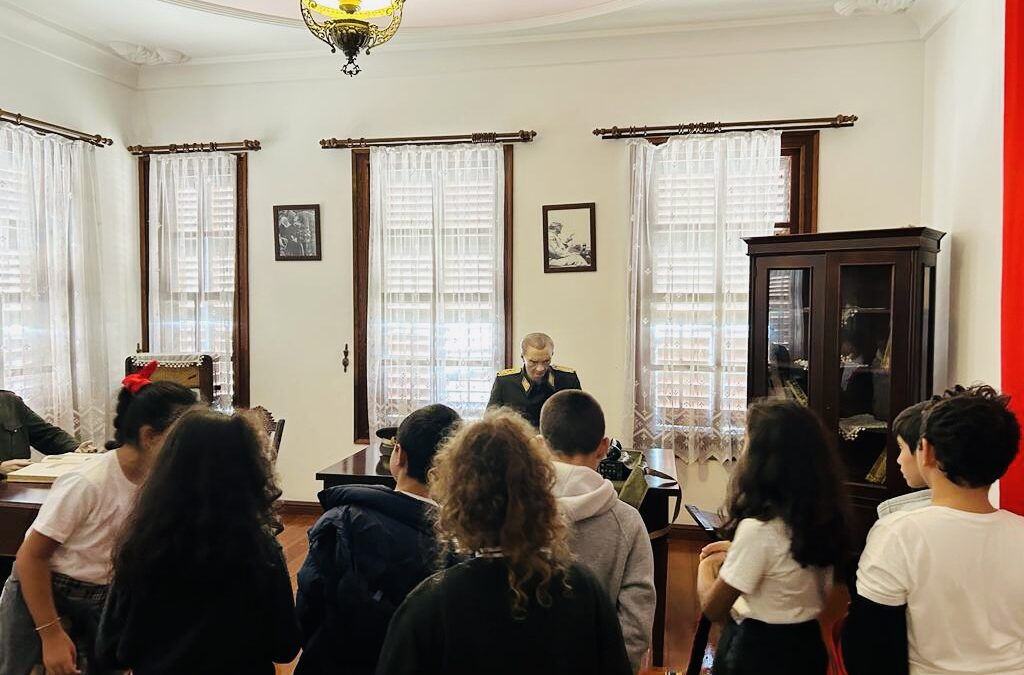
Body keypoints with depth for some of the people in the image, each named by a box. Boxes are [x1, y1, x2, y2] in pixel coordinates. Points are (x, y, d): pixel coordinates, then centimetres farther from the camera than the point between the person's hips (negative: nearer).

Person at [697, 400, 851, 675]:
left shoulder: (758, 528, -28)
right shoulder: (822, 515, -6)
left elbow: (713, 607, -17)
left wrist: (706, 567, 0)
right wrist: (735, 553, 11)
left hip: (758, 652, -7)